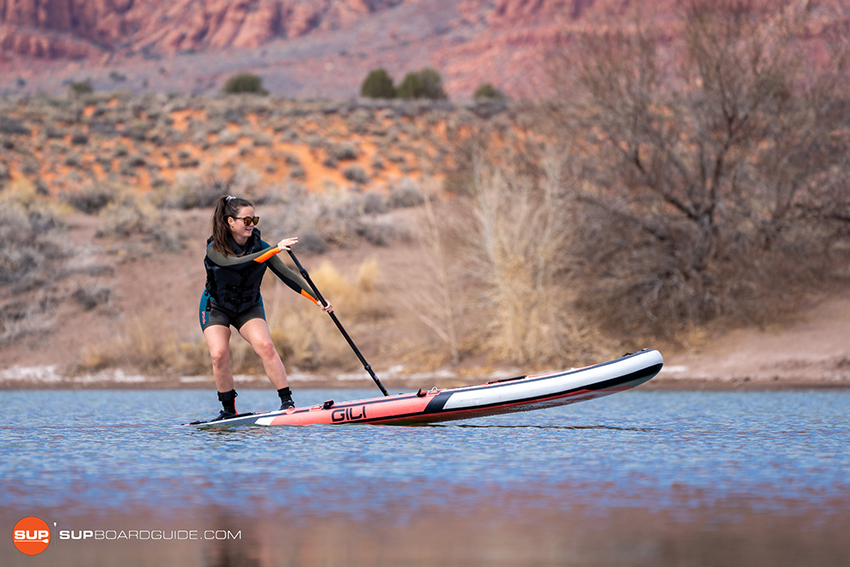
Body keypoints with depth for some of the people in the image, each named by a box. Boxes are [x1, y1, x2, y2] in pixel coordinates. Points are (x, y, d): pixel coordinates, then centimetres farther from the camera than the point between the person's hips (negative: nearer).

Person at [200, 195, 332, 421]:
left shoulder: (259, 246, -11)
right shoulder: (215, 249, -22)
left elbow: (286, 274, -10)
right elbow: (237, 262, -41)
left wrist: (317, 299, -18)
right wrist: (275, 250, -49)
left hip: (249, 307, 2)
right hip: (216, 307, -2)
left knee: (265, 346, -23)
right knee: (219, 355, -22)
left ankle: (287, 401, -20)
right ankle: (229, 410, -4)